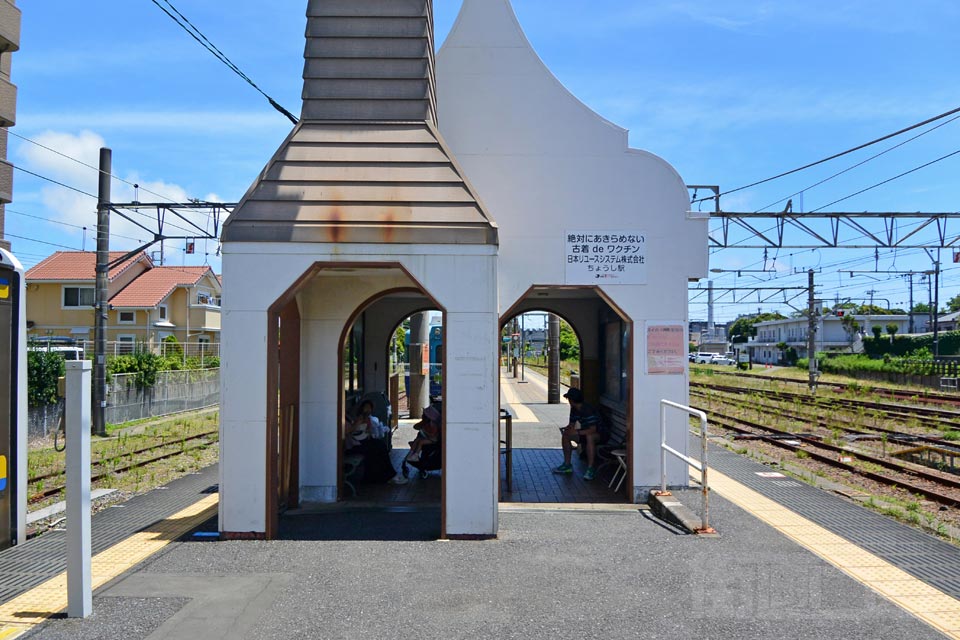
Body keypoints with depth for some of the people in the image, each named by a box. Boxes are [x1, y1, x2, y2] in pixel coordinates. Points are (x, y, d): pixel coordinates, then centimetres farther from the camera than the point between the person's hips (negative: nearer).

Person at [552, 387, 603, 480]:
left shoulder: (588, 410, -27)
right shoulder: (574, 409, 0)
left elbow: (593, 429, -33)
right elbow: (571, 424, 7)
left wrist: (577, 432, -37)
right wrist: (565, 428, -16)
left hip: (598, 434, -9)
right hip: (585, 433, 9)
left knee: (589, 437, -40)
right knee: (566, 435, -3)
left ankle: (591, 469, -35)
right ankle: (567, 465, 4)